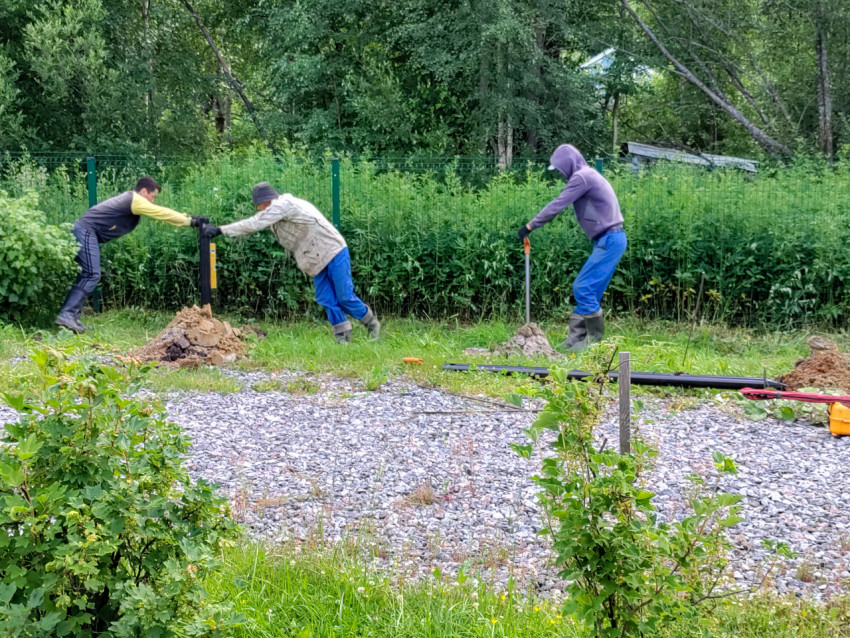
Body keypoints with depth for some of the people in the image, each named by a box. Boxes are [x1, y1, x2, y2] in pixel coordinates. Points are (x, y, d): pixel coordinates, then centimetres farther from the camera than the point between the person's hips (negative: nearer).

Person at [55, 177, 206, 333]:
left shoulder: (130, 200, 21)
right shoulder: (136, 201, -8)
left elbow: (162, 213, 24)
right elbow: (163, 214, -6)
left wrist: (188, 219, 21)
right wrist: (191, 221, 1)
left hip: (82, 231, 11)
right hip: (86, 232, -11)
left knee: (88, 275, 11)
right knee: (91, 275, -15)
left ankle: (73, 316, 7)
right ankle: (67, 315, -21)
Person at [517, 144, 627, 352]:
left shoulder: (582, 177, -12)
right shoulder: (587, 175, 20)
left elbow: (558, 205, -14)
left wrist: (530, 226, -9)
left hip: (609, 240, -10)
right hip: (610, 239, 10)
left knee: (583, 288, -9)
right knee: (588, 289, 10)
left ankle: (595, 340, -4)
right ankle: (576, 338, 11)